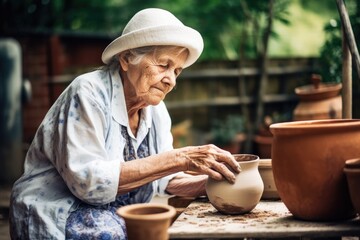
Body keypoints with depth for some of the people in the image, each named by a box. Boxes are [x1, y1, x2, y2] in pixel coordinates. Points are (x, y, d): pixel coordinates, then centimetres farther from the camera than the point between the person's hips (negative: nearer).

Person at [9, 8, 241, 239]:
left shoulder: (156, 110, 3)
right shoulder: (89, 93, -18)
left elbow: (164, 178, 6)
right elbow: (87, 181, -29)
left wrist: (212, 182, -14)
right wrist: (179, 159, -32)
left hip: (121, 219, 7)